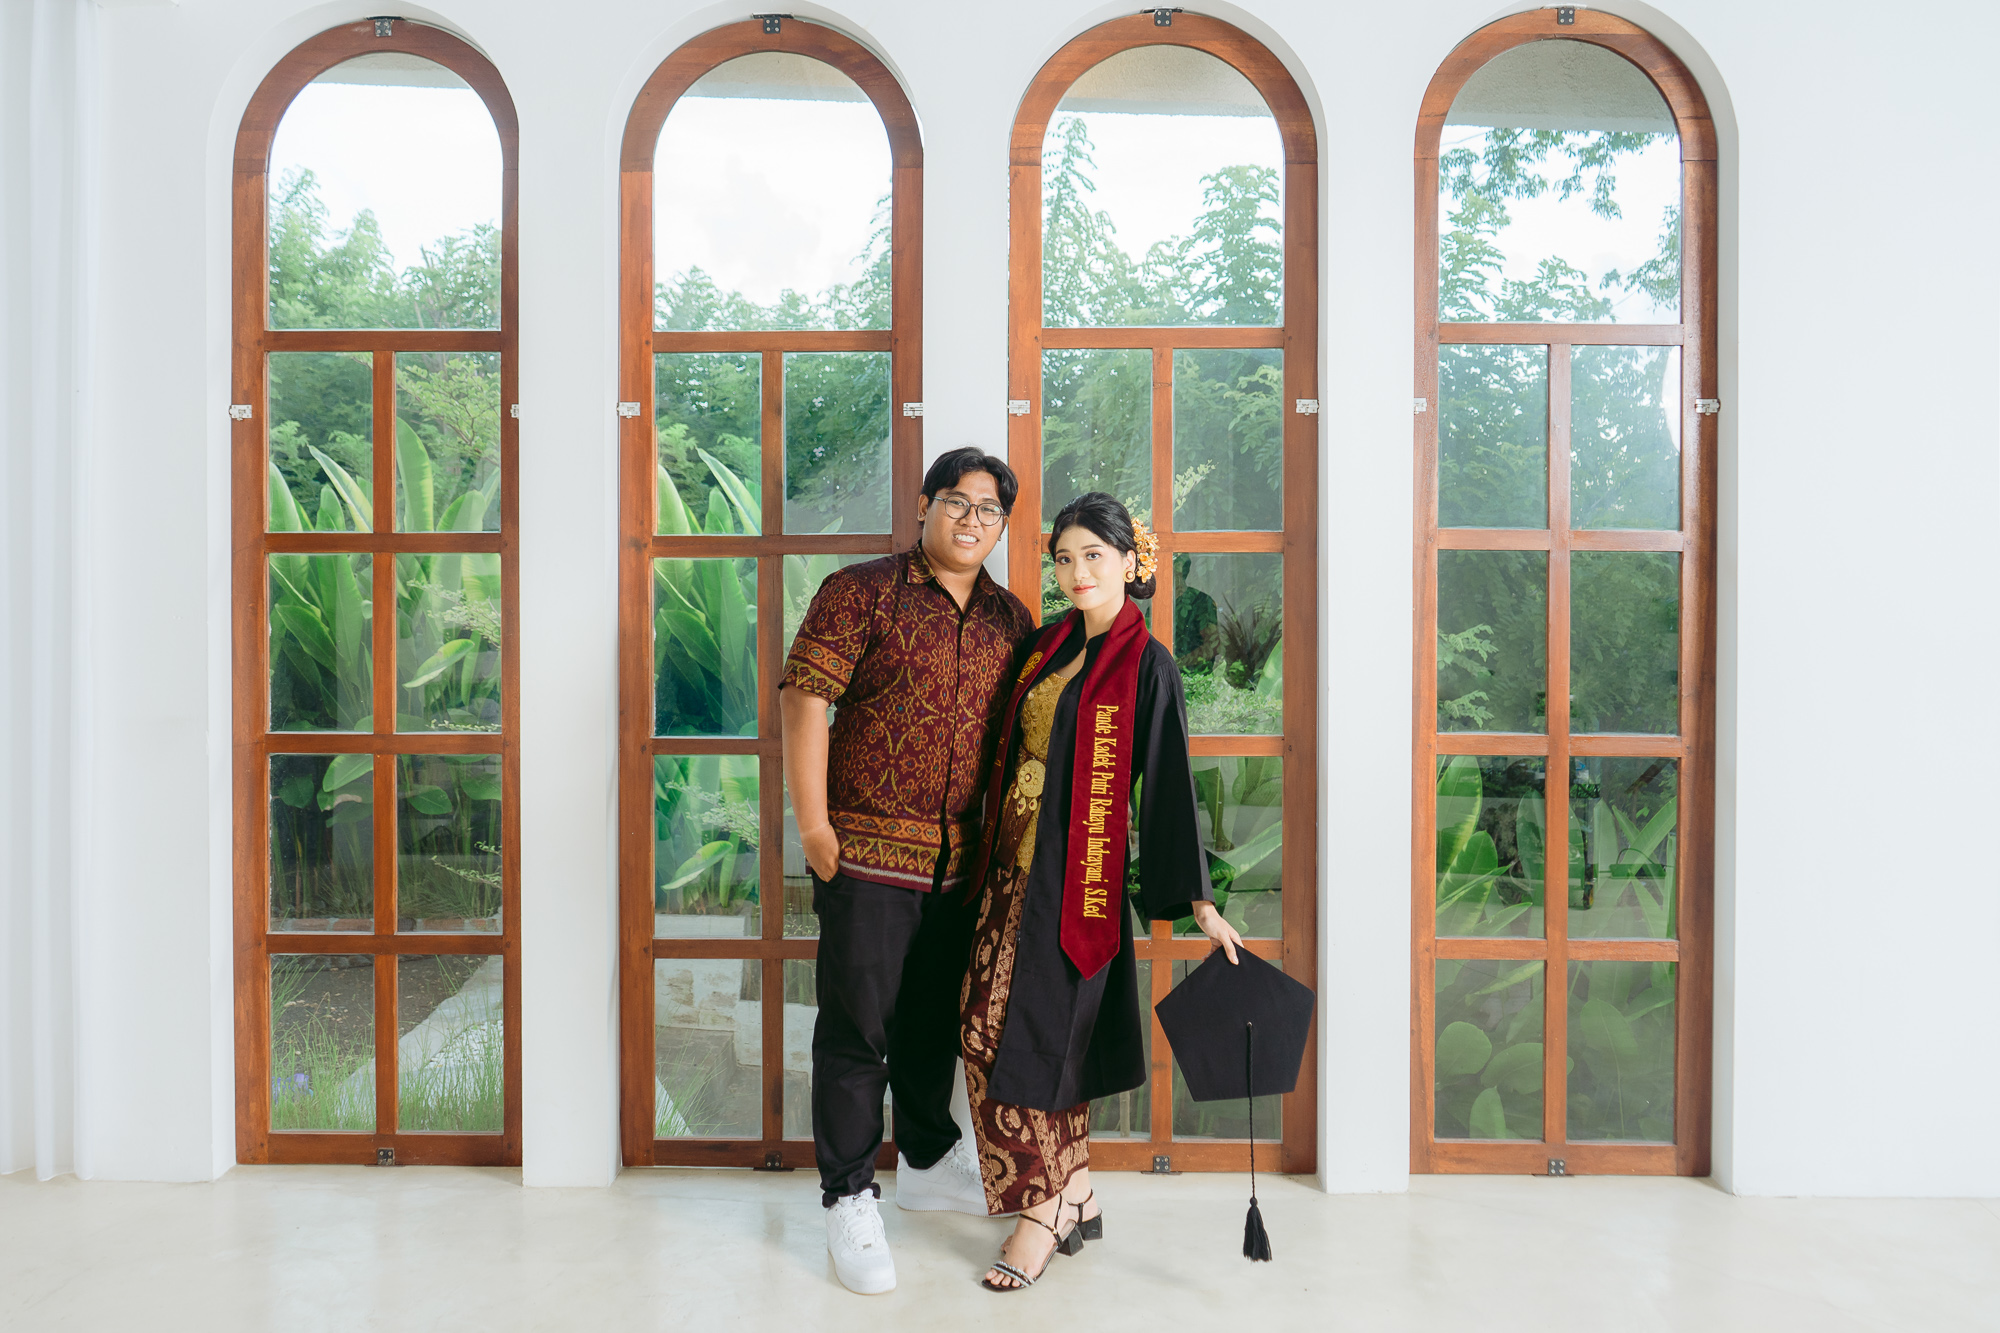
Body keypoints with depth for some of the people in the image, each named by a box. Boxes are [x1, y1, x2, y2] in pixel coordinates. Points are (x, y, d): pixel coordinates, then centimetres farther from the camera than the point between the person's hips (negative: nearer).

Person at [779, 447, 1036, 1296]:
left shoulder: (1010, 620, 11)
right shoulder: (861, 592, -5)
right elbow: (805, 696, -10)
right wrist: (812, 822, -14)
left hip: (960, 861, 5)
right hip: (867, 851, -5)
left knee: (935, 1021, 19)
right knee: (857, 1026, 2)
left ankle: (926, 1162, 39)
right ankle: (849, 1197, 17)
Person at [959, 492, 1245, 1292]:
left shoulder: (1147, 664, -8)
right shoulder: (1048, 647, 11)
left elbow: (1170, 783, -9)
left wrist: (1199, 902, -10)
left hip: (1077, 872, -7)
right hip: (1017, 863, 7)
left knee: (1030, 1036, -3)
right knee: (995, 1030, 8)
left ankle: (1042, 1213, 13)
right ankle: (1076, 1195, 22)